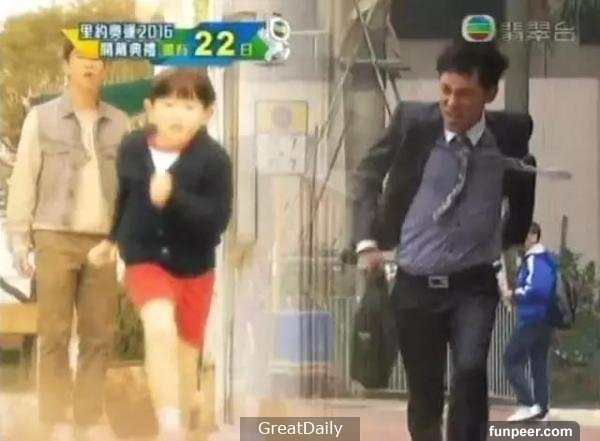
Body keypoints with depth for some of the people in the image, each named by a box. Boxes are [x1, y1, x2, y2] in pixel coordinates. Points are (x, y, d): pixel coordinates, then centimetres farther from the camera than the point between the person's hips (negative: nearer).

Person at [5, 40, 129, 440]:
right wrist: (18, 239, -5)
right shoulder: (41, 118, 2)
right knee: (55, 334, -1)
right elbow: (23, 181, 1)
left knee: (99, 334, 3)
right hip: (55, 238, -2)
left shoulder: (119, 123, 9)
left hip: (102, 242, 3)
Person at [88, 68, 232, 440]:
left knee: (187, 351, 12)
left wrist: (173, 199, -35)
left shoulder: (214, 159, -16)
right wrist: (112, 239, 25)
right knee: (160, 328, -27)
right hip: (146, 259, 0)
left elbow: (216, 221, -21)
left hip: (195, 266, 0)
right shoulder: (132, 149, -7)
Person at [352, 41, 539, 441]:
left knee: (470, 370, -24)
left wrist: (511, 238, 5)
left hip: (473, 285, -1)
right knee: (424, 392, 9)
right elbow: (368, 174, 6)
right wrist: (367, 240, -4)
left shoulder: (511, 134, -9)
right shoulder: (413, 121, -9)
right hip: (415, 284, 1)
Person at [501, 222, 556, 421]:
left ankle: (528, 405, -13)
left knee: (512, 360, -6)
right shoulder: (546, 259, 17)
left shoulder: (535, 260, -15)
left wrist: (513, 294, -15)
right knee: (539, 363, 11)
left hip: (532, 319, -10)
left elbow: (537, 289, -29)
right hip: (544, 319, 10)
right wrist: (517, 294, 11)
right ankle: (540, 409, 10)